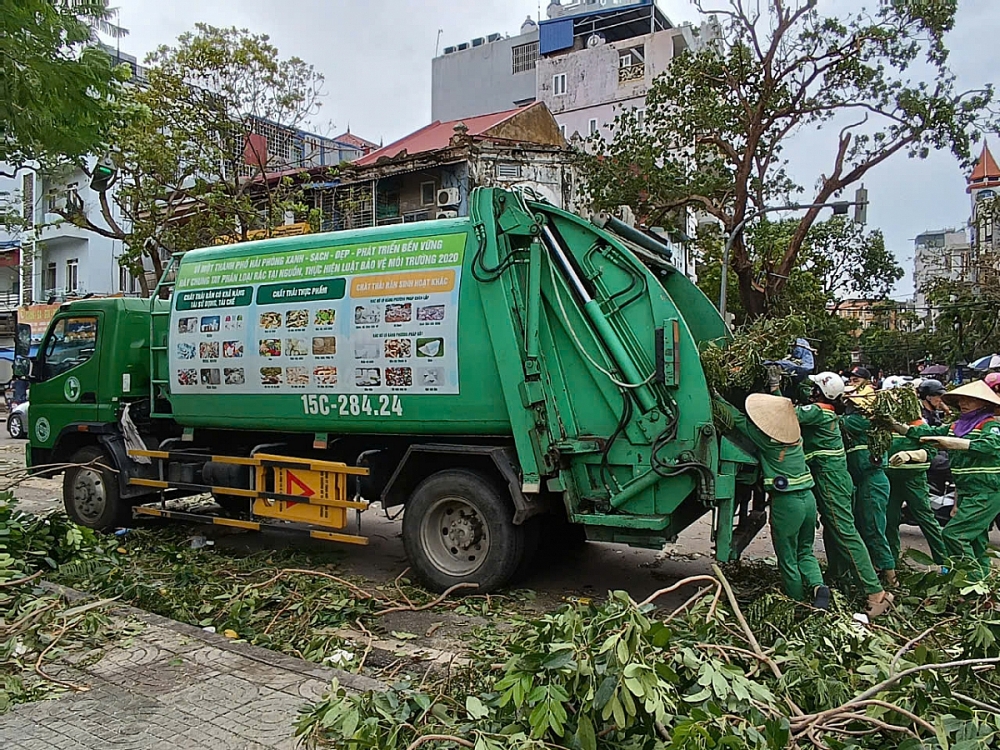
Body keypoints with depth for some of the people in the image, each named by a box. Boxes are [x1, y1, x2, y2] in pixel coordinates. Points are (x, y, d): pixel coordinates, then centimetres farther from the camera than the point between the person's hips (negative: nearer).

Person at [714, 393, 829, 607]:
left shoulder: (766, 438, -11)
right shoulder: (795, 435, 6)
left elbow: (738, 419, -2)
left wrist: (719, 399, 8)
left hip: (785, 502, -7)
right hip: (808, 498, 7)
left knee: (787, 559, 8)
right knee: (804, 552, 22)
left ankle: (799, 606, 17)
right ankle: (818, 585, 0)